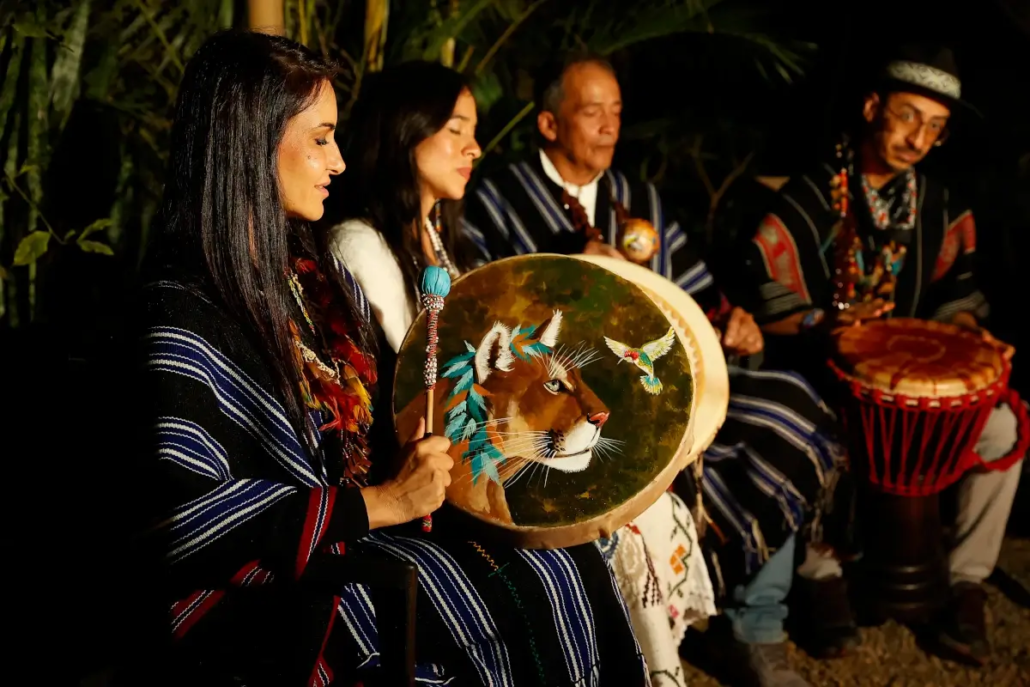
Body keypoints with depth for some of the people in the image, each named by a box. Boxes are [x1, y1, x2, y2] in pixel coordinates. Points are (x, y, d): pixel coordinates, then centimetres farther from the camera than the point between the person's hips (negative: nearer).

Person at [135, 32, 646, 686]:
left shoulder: (319, 272, 12)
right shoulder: (186, 315, -15)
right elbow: (188, 516, -23)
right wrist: (380, 503, -20)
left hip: (376, 516, 8)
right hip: (275, 581, -8)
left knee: (569, 567, -9)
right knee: (512, 606, -20)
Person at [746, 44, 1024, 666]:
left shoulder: (941, 207, 7)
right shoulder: (812, 197, -8)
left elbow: (955, 289, 10)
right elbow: (761, 300, -12)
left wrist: (969, 332, -13)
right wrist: (825, 321, -30)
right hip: (823, 374, -4)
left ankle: (967, 584, -4)